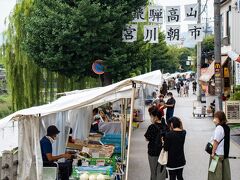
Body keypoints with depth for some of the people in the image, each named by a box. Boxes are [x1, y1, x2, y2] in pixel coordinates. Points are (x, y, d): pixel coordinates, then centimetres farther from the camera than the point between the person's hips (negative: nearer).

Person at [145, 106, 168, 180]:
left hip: (153, 152, -3)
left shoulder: (152, 127, -20)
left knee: (154, 172, 16)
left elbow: (147, 139, -8)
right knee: (162, 172, 10)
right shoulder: (165, 126, -7)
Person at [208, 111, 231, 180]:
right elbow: (225, 140, 11)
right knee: (225, 171, 15)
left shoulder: (219, 128, -18)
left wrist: (213, 152, -13)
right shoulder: (227, 127, 6)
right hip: (225, 153, 8)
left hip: (218, 154, -8)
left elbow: (216, 141, -18)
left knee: (216, 173, 1)